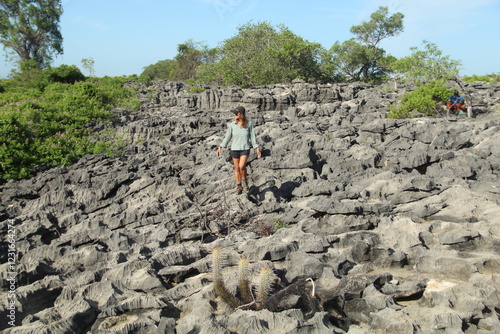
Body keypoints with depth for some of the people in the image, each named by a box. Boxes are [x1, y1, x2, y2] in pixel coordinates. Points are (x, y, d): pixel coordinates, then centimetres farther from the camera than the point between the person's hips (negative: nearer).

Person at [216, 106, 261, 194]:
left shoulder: (249, 123, -8)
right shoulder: (232, 125, -7)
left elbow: (252, 136, -2)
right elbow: (227, 137, 2)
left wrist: (257, 149, -4)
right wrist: (220, 147, 0)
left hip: (245, 149, -2)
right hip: (234, 149, 2)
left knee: (242, 166, -19)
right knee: (237, 168, 9)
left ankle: (244, 180, 10)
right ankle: (238, 186, 26)